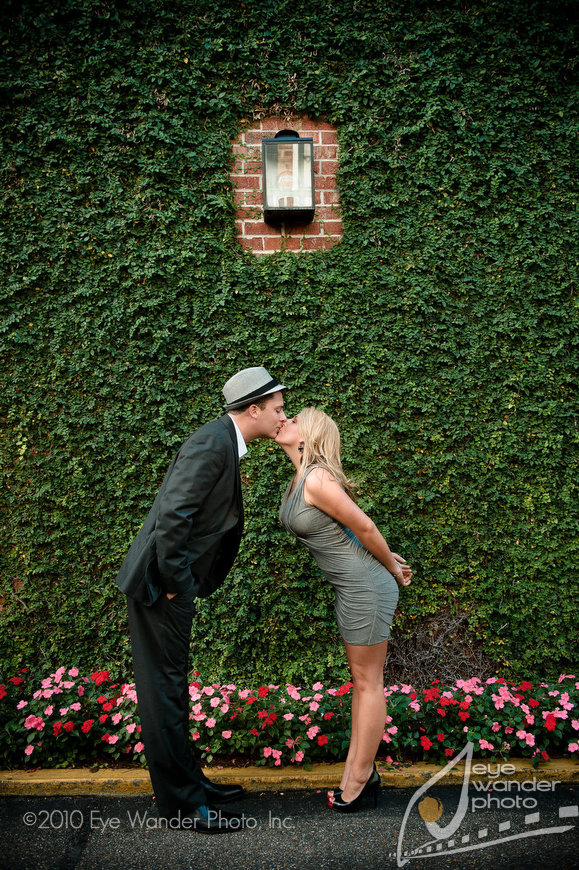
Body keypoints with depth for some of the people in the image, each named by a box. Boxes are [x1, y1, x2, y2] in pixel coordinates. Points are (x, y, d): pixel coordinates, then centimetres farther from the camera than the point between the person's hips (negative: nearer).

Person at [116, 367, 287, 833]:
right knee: (165, 690, 2)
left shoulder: (224, 442, 12)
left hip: (171, 583, 10)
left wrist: (183, 582, 15)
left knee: (173, 687, 19)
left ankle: (189, 780, 33)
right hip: (159, 583, -10)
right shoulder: (212, 442, -20)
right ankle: (181, 803, 15)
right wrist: (175, 582, -18)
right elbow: (172, 517, -27)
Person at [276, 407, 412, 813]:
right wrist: (388, 556, 19)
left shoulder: (317, 480, -22)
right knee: (361, 680, 15)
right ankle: (358, 773, 26)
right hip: (351, 586, 9)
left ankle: (360, 778, 18)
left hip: (366, 586, -9)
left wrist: (392, 568, -3)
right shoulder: (300, 479, 7)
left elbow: (364, 527, -17)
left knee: (368, 682, 5)